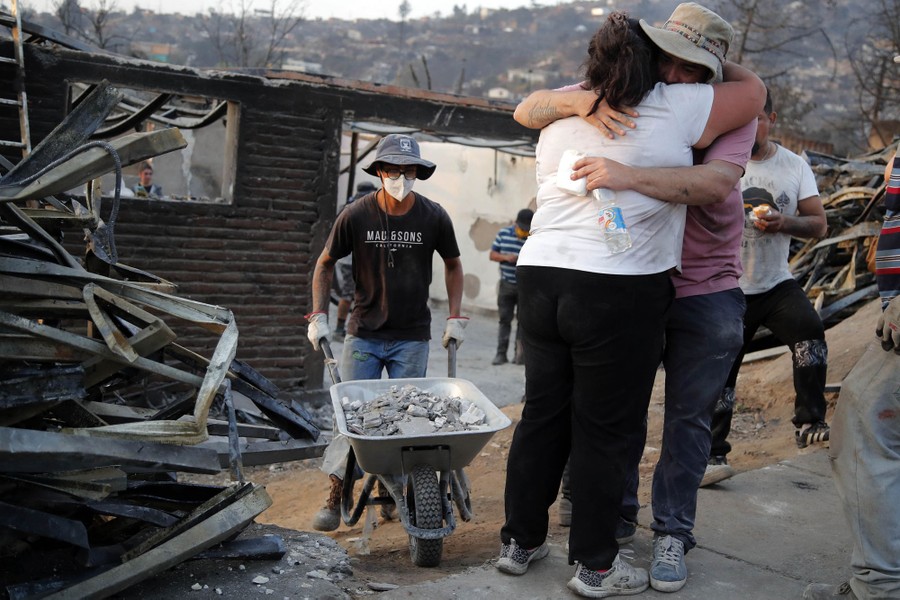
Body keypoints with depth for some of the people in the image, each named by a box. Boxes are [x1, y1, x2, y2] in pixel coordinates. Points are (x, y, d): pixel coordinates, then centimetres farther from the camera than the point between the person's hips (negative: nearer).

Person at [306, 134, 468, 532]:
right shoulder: (356, 215, -7)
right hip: (363, 334, 0)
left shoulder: (433, 217, -4)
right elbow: (325, 263, 7)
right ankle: (337, 496, 10)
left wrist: (455, 319, 6)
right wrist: (318, 316, 0)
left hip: (412, 338, 1)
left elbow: (453, 265, 12)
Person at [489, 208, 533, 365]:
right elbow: (492, 254, 3)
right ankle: (501, 353, 8)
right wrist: (506, 257, -16)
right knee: (504, 319, 5)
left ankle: (519, 353, 12)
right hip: (506, 284, 2)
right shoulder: (503, 234, -1)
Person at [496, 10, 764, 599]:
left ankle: (520, 541, 29)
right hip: (620, 291, -5)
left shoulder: (562, 114, 13)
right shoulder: (674, 109, -1)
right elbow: (754, 92, 12)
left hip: (540, 275, 6)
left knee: (542, 415, 16)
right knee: (603, 430, 5)